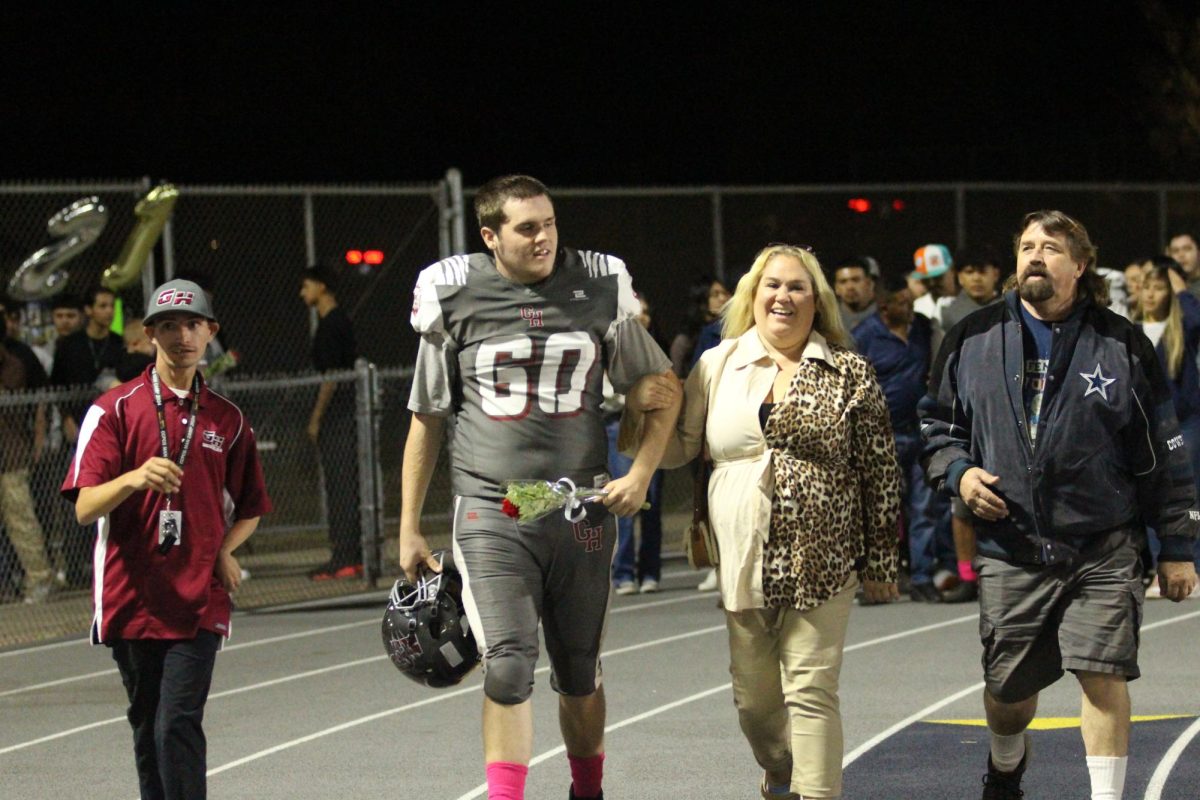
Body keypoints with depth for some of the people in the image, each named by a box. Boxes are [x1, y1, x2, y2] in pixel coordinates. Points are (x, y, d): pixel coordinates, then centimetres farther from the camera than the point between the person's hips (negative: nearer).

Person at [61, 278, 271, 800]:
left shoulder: (227, 419, 10)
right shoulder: (115, 409, 1)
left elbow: (250, 508, 21)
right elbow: (85, 508, -9)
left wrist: (224, 550, 0)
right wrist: (135, 478, -29)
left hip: (199, 602, 0)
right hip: (130, 597, 0)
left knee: (178, 725, -13)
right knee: (147, 728, 9)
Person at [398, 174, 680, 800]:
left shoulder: (598, 290, 2)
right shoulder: (456, 299, 0)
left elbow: (662, 389, 13)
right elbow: (427, 420, 10)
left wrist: (641, 474, 0)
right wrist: (409, 529, 10)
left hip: (581, 511, 2)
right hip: (490, 509, -2)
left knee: (579, 673, 12)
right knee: (507, 665, -14)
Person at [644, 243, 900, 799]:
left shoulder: (849, 374, 2)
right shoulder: (718, 366, 10)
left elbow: (879, 472, 3)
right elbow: (679, 446, 14)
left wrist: (880, 564, 0)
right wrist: (637, 414, -5)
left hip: (821, 562, -3)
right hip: (743, 561, 3)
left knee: (811, 691, -8)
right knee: (753, 696, 10)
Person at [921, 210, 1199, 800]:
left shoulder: (1121, 346, 2)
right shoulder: (975, 339, 5)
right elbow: (937, 424, 17)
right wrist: (958, 472, -5)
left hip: (1102, 549, -2)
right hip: (1009, 549, 2)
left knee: (1103, 674, -12)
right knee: (1009, 686, 12)